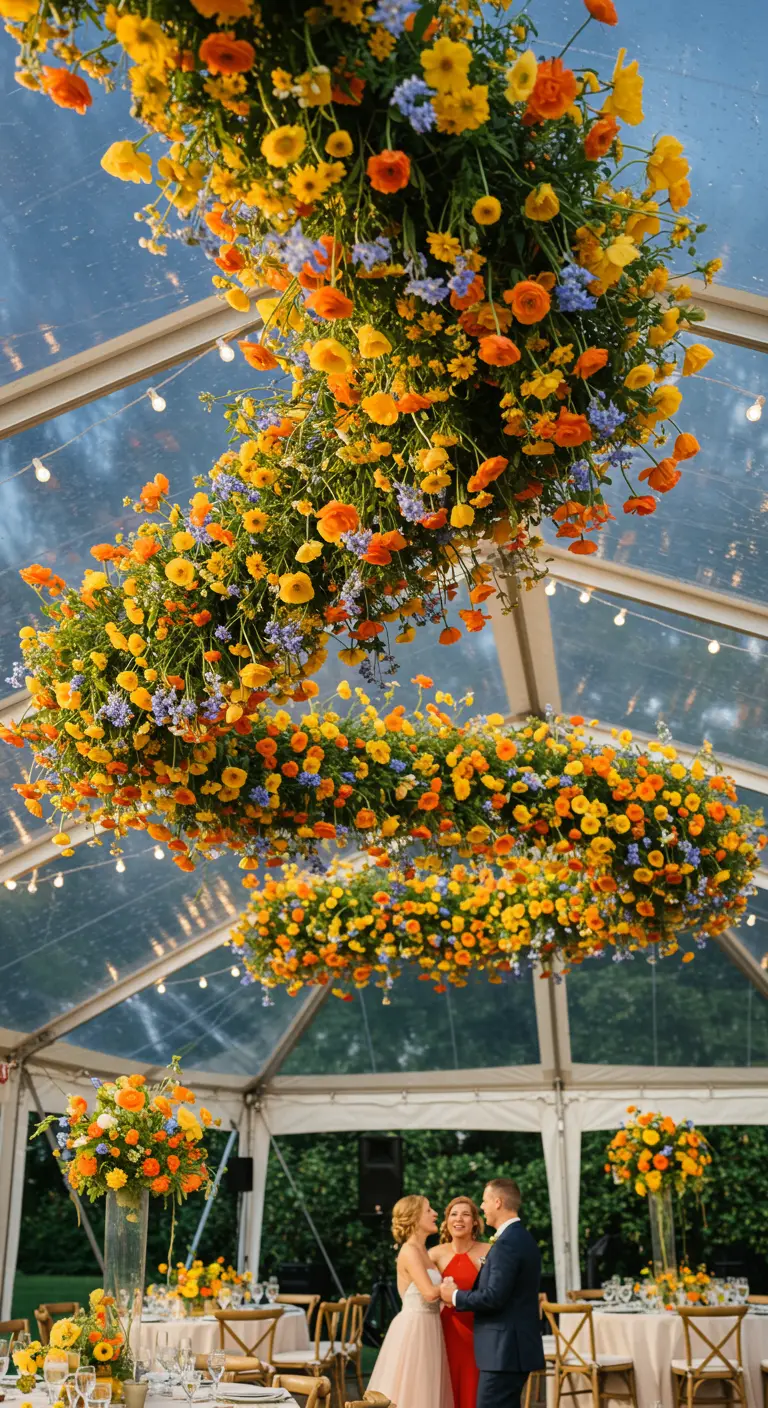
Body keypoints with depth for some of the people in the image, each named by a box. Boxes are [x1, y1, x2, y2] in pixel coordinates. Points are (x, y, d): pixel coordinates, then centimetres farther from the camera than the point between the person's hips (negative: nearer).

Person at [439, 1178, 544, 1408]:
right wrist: (462, 1294, 13)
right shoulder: (522, 1238, 14)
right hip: (516, 1347, 10)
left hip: (504, 1350, -10)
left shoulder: (506, 1243, -18)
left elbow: (494, 1297, -23)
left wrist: (456, 1296, -8)